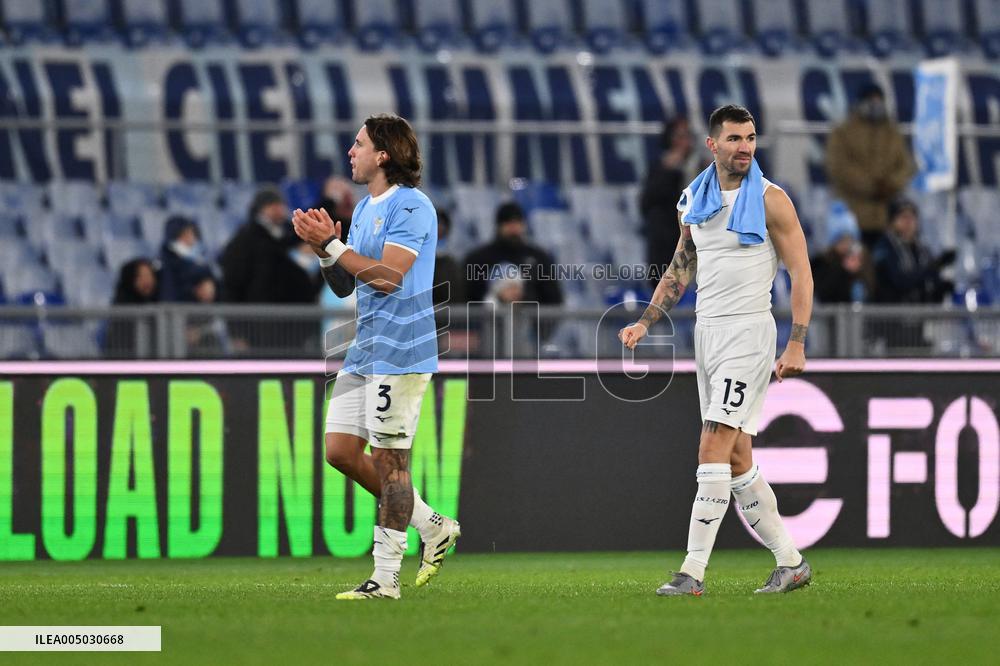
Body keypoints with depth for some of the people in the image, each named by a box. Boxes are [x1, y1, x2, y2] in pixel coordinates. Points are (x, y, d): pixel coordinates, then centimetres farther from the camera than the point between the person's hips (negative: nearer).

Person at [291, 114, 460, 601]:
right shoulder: (364, 208, 18)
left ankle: (386, 577, -3)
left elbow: (388, 277, -21)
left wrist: (332, 246, -19)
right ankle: (432, 527, 18)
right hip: (364, 350, 10)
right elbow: (344, 286, 20)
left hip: (399, 350, -10)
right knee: (340, 449, 7)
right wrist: (323, 249, 2)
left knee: (389, 458, -7)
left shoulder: (410, 206, -12)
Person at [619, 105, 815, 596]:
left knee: (714, 450, -14)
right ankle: (790, 561, 18)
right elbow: (680, 269, 21)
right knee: (737, 459, 8)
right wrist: (645, 324, 12)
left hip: (748, 331, -7)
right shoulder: (694, 200, 11)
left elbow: (801, 273, -7)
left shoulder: (770, 200, -7)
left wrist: (797, 345, -15)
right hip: (707, 331, 7)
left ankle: (693, 572, -15)